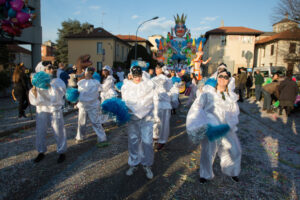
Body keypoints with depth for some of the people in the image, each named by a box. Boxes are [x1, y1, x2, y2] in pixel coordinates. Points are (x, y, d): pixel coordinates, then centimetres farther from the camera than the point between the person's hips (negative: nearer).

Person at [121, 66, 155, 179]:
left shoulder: (148, 84, -2)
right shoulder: (126, 86, 6)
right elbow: (125, 101, 6)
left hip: (147, 118, -2)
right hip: (132, 118, 2)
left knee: (147, 142, 0)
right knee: (133, 141, 9)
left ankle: (147, 165, 18)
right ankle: (133, 164, 27)